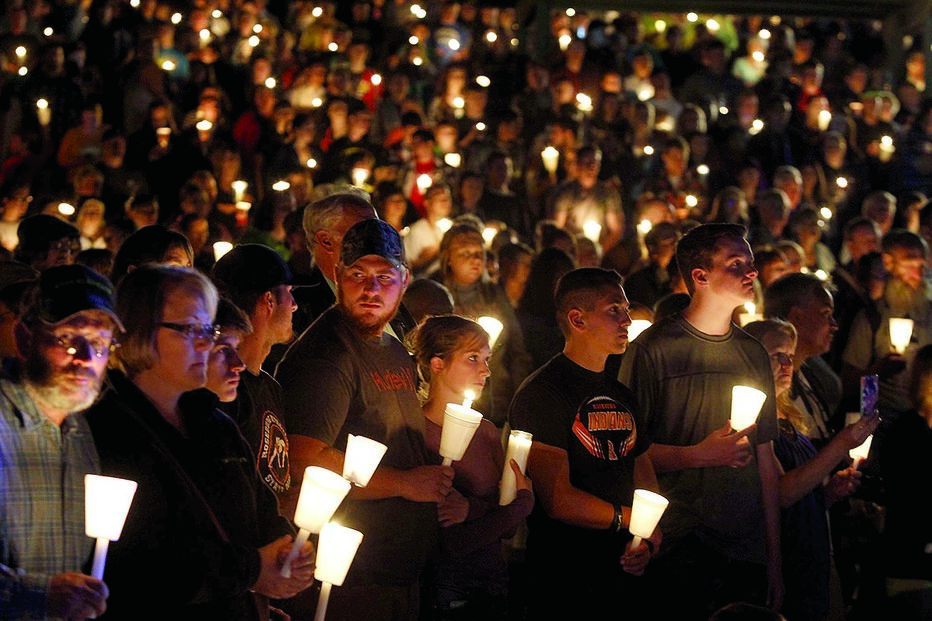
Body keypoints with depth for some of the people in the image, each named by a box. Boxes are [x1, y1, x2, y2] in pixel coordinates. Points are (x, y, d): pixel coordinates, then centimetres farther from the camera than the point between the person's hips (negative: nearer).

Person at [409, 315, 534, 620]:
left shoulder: (487, 432, 9)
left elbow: (509, 530, -1)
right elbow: (451, 543, -19)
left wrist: (469, 508, -20)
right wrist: (522, 503, -12)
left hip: (493, 581, 6)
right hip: (443, 591, -6)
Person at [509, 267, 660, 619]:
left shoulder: (622, 395, 16)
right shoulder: (543, 393, -11)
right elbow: (557, 500, -19)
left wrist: (647, 543, -2)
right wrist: (631, 520, -7)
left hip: (625, 575, 7)